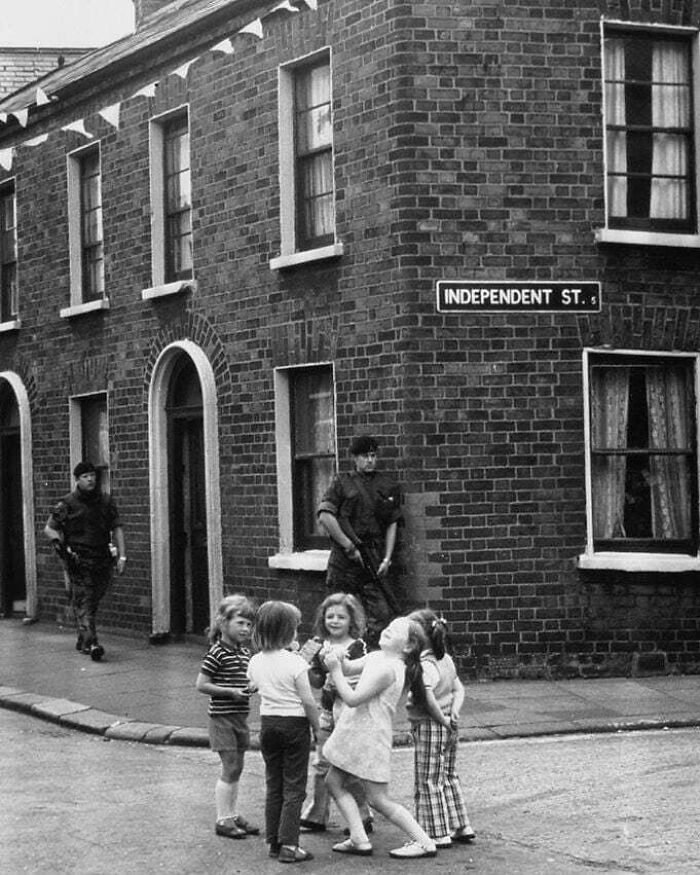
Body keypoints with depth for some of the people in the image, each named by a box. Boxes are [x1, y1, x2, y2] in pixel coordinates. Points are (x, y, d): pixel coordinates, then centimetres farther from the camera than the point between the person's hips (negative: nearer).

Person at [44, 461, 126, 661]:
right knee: (83, 602, -12)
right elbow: (49, 528, 4)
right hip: (78, 560, -4)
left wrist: (122, 556, 3)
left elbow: (116, 529, 10)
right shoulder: (67, 504, -1)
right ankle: (91, 643, -19)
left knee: (92, 602, 9)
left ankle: (82, 640, 26)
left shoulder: (106, 501, 10)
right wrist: (58, 543, -14)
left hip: (102, 559, 4)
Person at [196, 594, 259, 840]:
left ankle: (233, 815, 23)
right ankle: (223, 820, 4)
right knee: (230, 768, -5)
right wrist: (231, 692, -20)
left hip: (240, 716, 7)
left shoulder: (245, 651, 9)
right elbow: (201, 684, -15)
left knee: (236, 769, 13)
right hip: (222, 716, -7)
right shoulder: (217, 653, -14)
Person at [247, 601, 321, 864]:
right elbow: (308, 701, -15)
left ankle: (274, 842, 19)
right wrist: (317, 728, -3)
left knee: (273, 785, 15)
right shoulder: (295, 662, -17)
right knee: (294, 787, 1)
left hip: (267, 722, 6)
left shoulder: (256, 662, 0)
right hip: (294, 724, -5)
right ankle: (288, 845, -1)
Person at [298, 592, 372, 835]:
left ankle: (362, 817, 13)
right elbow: (317, 681, 10)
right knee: (321, 765, 10)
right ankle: (316, 816, 19)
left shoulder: (357, 646, -8)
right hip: (326, 709, 5)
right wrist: (306, 664, -7)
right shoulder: (321, 646, 8)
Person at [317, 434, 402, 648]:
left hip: (376, 560, 2)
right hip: (345, 560, -2)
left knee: (381, 615, -6)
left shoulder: (389, 486, 12)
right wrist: (350, 547, -10)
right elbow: (325, 517, -7)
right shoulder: (342, 483, 4)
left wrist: (387, 558, -2)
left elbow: (392, 525, 10)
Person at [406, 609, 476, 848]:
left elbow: (428, 696, -34)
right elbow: (459, 689, 9)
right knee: (448, 777, 21)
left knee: (428, 782, 3)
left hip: (429, 727, -9)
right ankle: (461, 827, 26)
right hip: (449, 729, 9)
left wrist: (442, 720, -23)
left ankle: (438, 835, 7)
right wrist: (454, 712, -4)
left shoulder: (424, 665, -20)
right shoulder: (446, 659, 7)